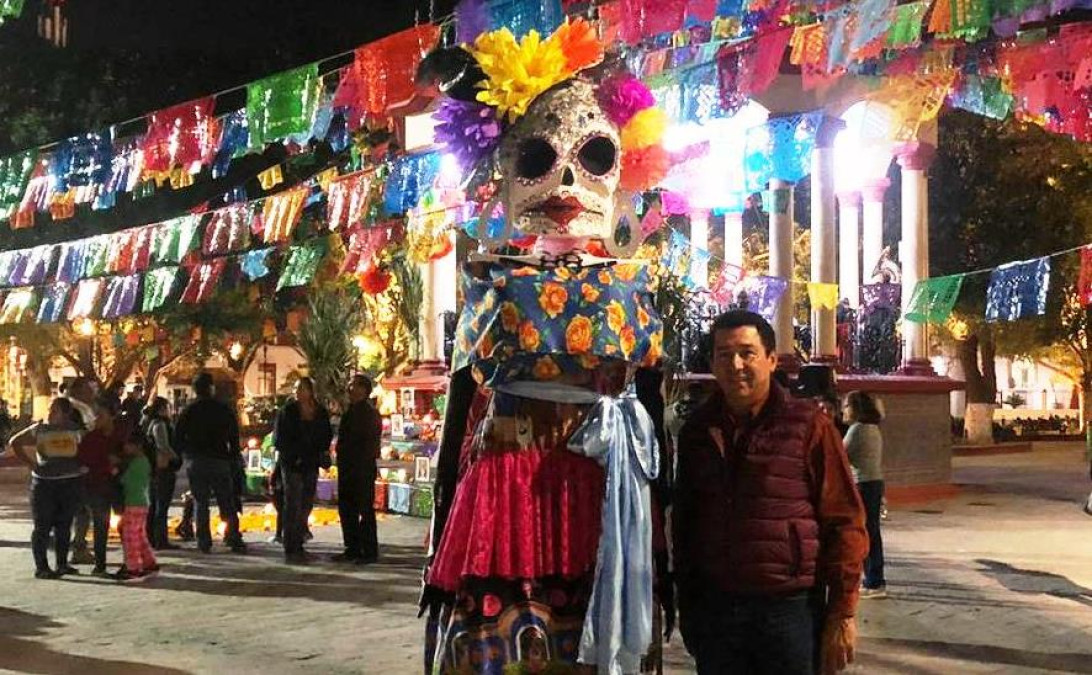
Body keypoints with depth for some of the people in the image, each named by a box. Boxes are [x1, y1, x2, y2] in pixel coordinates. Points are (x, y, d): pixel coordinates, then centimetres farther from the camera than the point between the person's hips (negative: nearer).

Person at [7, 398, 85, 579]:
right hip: (44, 482, -2)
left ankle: (62, 564, 20)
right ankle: (41, 567, 4)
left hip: (71, 482, 2)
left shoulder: (75, 430, 4)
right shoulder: (39, 429, 0)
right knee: (42, 526, -1)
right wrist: (31, 463, 0)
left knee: (64, 525, 9)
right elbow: (14, 443, 7)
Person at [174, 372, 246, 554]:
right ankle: (234, 540, -2)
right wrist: (232, 456, 11)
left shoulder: (188, 411, -1)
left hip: (196, 463, 0)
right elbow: (234, 436, 0)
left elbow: (178, 438, 1)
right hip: (220, 462, 0)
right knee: (227, 504, 4)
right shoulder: (223, 410, -1)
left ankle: (204, 542, 2)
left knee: (200, 503, 6)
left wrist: (188, 454, 14)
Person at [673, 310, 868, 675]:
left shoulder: (807, 425, -5)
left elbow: (846, 524, -6)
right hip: (715, 609, 4)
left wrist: (842, 614, -9)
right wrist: (687, 606, 14)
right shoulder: (697, 431, 8)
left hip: (791, 608, -4)